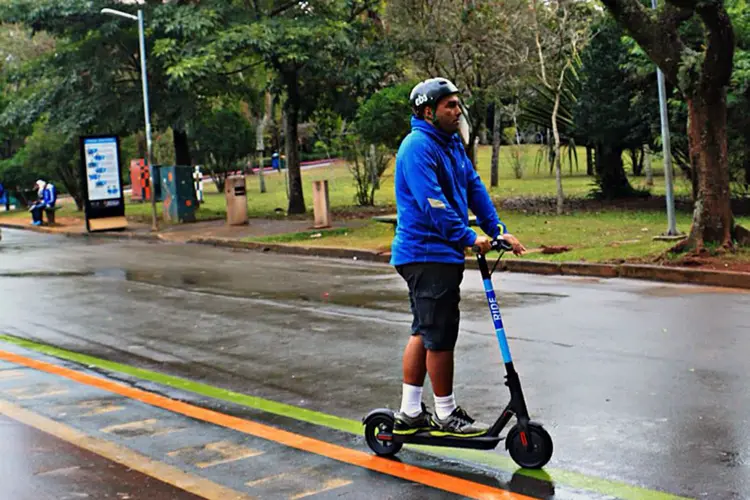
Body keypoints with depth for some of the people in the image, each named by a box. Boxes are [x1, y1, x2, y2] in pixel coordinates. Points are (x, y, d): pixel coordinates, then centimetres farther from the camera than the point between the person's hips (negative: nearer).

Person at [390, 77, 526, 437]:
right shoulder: (418, 146, -16)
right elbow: (433, 204, -23)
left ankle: (409, 414, 23)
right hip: (427, 254, -11)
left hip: (440, 253, 11)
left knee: (424, 333, 15)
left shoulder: (452, 143, 14)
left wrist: (498, 230, 4)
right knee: (440, 336, -3)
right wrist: (468, 238, -22)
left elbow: (474, 188, 13)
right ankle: (445, 415, 10)